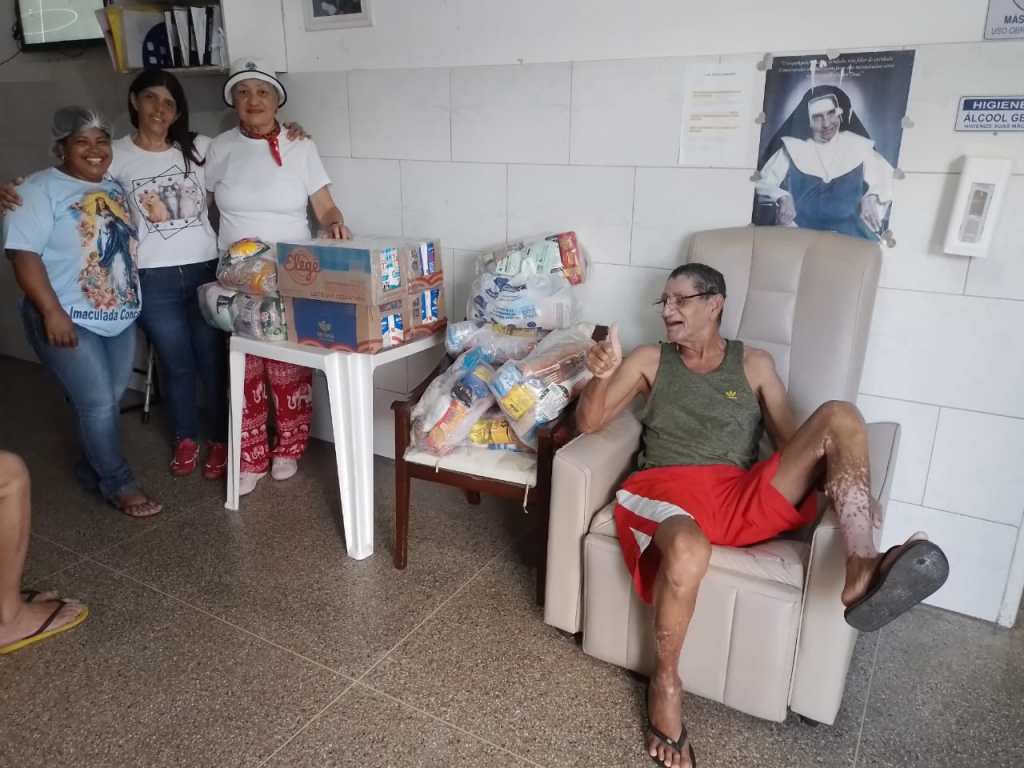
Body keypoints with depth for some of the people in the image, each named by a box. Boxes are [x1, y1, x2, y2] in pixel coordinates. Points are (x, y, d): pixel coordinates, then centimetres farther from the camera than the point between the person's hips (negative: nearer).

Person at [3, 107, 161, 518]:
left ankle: (93, 468, 31)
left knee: (107, 401, 12)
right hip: (69, 320, -7)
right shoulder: (40, 189, -9)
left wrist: (134, 300, 14)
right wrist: (52, 312, -22)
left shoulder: (115, 189, 13)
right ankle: (118, 483, 9)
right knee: (98, 403, -6)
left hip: (120, 317, 7)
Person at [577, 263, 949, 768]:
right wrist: (601, 377, -13)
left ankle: (861, 575, -35)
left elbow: (790, 441, 14)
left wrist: (850, 487, -3)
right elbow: (588, 423, 9)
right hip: (668, 490, -2)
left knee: (838, 417, -17)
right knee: (688, 552, -40)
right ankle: (666, 681, -12)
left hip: (744, 498, 3)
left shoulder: (754, 364, 17)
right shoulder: (649, 361, 14)